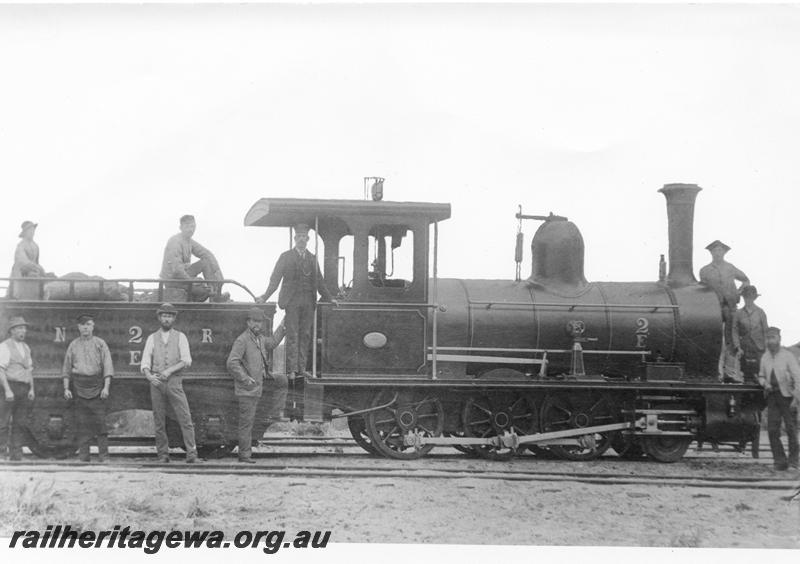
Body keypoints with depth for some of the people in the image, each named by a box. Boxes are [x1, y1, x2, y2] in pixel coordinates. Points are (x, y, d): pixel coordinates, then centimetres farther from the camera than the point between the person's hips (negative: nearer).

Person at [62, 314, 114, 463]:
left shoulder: (100, 344, 5)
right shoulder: (73, 345, 12)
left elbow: (107, 367, 1)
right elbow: (66, 368, 14)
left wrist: (106, 387, -9)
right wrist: (66, 388, 5)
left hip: (96, 384, -2)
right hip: (79, 386, 2)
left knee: (100, 420, -6)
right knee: (81, 422, 0)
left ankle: (103, 454, -4)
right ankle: (83, 454, 3)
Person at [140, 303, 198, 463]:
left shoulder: (180, 337, 7)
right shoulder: (152, 338, 10)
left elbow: (186, 360, -3)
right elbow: (145, 362, 4)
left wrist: (170, 370, -17)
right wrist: (149, 375, -17)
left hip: (174, 381, -1)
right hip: (156, 382, 1)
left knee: (185, 418, -9)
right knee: (159, 421, 3)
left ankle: (191, 453, -12)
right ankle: (163, 455, 9)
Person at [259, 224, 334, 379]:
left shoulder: (312, 259, 15)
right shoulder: (286, 257, 4)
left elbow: (319, 281, 21)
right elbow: (275, 279, -1)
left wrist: (329, 298, 18)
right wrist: (265, 297, -10)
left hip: (308, 301, 4)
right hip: (292, 301, -4)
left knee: (305, 335, 4)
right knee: (292, 335, -6)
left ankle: (301, 368, 8)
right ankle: (291, 369, -6)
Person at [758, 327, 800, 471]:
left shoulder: (788, 355, -8)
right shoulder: (765, 357, 8)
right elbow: (761, 376, 22)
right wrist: (765, 384, -1)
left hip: (787, 396, -4)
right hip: (772, 396, 5)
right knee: (772, 430, -2)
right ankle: (779, 461, 4)